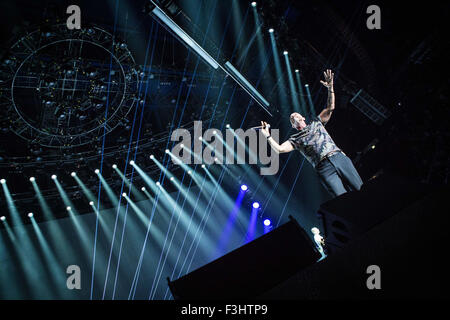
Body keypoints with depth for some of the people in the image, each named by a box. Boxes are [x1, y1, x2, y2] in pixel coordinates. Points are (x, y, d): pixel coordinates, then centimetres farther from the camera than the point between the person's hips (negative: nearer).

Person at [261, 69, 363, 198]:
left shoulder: (316, 123, 26)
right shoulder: (295, 139, 17)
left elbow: (330, 108, 19)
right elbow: (279, 149, 2)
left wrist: (330, 88, 11)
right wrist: (268, 136, -5)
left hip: (339, 157, 3)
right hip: (324, 169, -2)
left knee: (360, 190, -6)